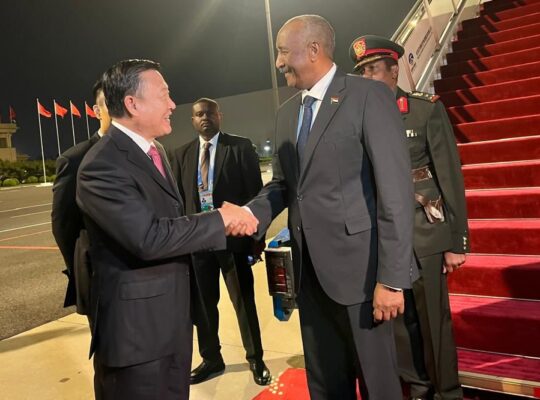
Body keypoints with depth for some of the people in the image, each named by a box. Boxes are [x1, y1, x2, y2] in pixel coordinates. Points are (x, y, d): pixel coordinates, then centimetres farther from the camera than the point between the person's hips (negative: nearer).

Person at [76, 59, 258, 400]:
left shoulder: (155, 150, 9)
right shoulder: (102, 166, -21)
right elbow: (148, 237, -30)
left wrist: (225, 220, -3)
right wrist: (220, 219, -20)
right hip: (135, 325, -8)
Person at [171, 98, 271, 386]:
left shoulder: (240, 147, -1)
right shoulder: (182, 154, 9)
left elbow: (255, 192, -4)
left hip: (233, 236, -3)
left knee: (243, 301, 8)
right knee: (202, 303, 14)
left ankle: (255, 359, 27)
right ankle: (211, 359, 33)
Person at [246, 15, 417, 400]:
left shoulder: (369, 95, -8)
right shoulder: (287, 112, 13)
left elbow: (395, 190, -14)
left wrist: (392, 278, -18)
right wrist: (250, 213, -5)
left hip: (359, 267, -6)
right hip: (310, 270, 6)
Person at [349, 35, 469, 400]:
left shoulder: (427, 108, -3)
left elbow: (450, 175, -5)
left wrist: (457, 242, -7)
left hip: (424, 232, -3)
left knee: (433, 319, 7)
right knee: (399, 318, 14)